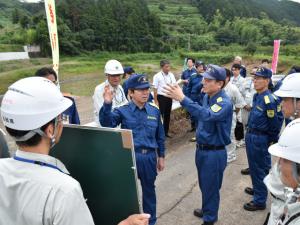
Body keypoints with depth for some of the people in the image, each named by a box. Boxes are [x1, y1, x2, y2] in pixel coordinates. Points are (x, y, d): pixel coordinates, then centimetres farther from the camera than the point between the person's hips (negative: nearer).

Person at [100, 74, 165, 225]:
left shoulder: (154, 111, 1)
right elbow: (106, 123, -23)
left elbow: (160, 136, 9)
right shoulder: (122, 111, -6)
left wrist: (161, 156, 12)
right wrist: (107, 104, -37)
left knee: (149, 190, 19)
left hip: (149, 157, 3)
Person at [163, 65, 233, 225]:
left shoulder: (224, 102, -24)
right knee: (204, 185, 25)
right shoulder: (207, 96, 1)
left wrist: (182, 99, -47)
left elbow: (207, 115, -43)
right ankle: (207, 210, 48)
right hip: (201, 149, 8)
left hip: (214, 152, -8)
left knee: (211, 187, 11)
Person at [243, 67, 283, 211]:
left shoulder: (269, 100, -23)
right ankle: (257, 189, 45)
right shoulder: (256, 96, 4)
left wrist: (272, 141, -5)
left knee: (259, 169, 6)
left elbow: (275, 125, -17)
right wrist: (249, 133, 18)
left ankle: (260, 201, 21)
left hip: (260, 139, -9)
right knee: (253, 166, 24)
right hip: (251, 136, 9)